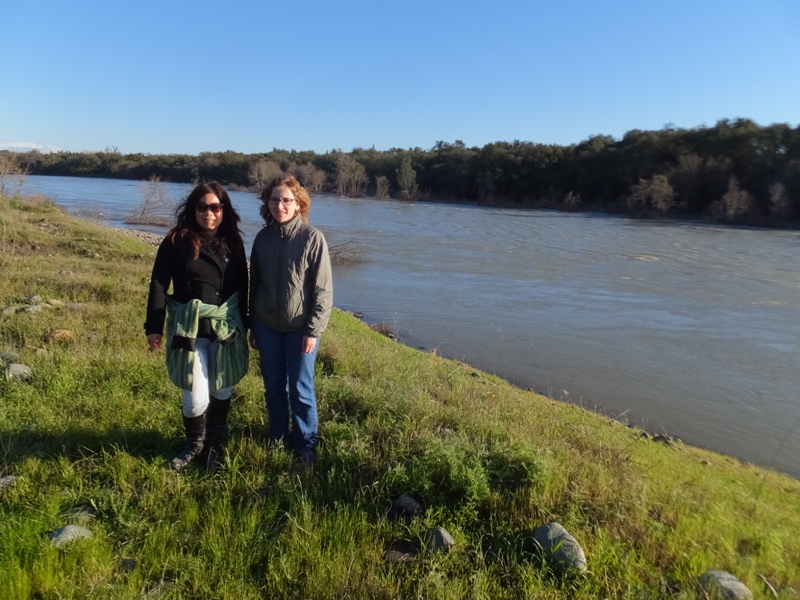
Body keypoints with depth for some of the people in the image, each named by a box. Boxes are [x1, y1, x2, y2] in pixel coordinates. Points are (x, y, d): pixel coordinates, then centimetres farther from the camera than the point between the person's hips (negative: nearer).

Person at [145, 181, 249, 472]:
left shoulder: (233, 242, 4)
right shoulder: (176, 241, -6)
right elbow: (158, 285, -4)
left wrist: (243, 325, 12)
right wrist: (154, 327, -7)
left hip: (226, 328, 3)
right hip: (190, 328, -3)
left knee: (221, 389, 13)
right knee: (197, 396, -2)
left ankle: (214, 443, 35)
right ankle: (194, 444, 27)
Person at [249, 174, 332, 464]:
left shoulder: (312, 238, -11)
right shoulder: (263, 238, 2)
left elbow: (323, 290, -10)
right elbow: (254, 284, 9)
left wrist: (313, 331, -13)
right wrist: (252, 326, 11)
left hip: (300, 328, -4)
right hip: (267, 326, 4)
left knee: (300, 390, 6)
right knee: (273, 388, 15)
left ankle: (306, 443, 26)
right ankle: (278, 438, 34)